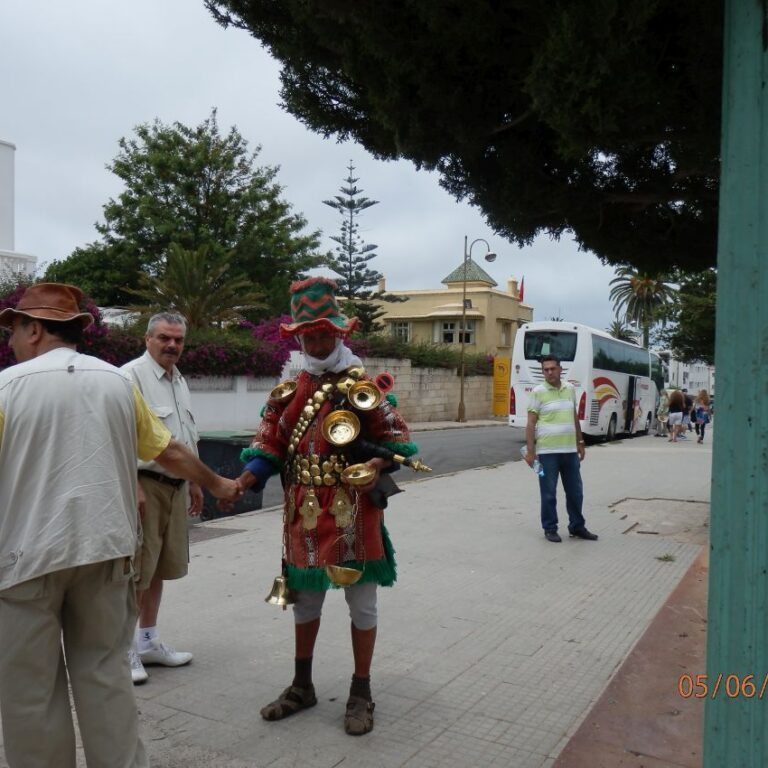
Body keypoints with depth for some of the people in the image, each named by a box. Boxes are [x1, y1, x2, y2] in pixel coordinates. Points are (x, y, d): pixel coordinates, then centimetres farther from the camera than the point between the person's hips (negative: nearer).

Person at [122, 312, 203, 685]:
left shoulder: (179, 380, 15)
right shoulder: (132, 375, -11)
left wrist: (195, 481, 21)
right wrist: (133, 486, -24)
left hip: (176, 486, 8)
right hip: (145, 483, -8)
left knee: (159, 567, 15)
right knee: (137, 571, -2)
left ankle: (148, 641, 27)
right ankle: (126, 649, 10)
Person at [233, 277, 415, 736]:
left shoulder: (362, 385, -6)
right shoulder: (289, 392, 6)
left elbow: (397, 439, -4)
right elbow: (269, 449, 5)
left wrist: (377, 465, -24)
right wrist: (241, 484, -10)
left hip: (353, 514, -4)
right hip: (304, 515, 5)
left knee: (362, 603, 7)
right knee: (305, 598, 17)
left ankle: (361, 694, 24)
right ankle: (302, 686, 35)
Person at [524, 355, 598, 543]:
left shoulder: (570, 389, 9)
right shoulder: (538, 391, -7)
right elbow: (531, 423, -9)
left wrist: (580, 443, 17)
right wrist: (530, 451, -15)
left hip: (570, 450, 5)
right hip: (547, 452, -5)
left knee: (575, 491, 12)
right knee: (548, 493, 4)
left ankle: (577, 527, 26)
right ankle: (550, 529, 17)